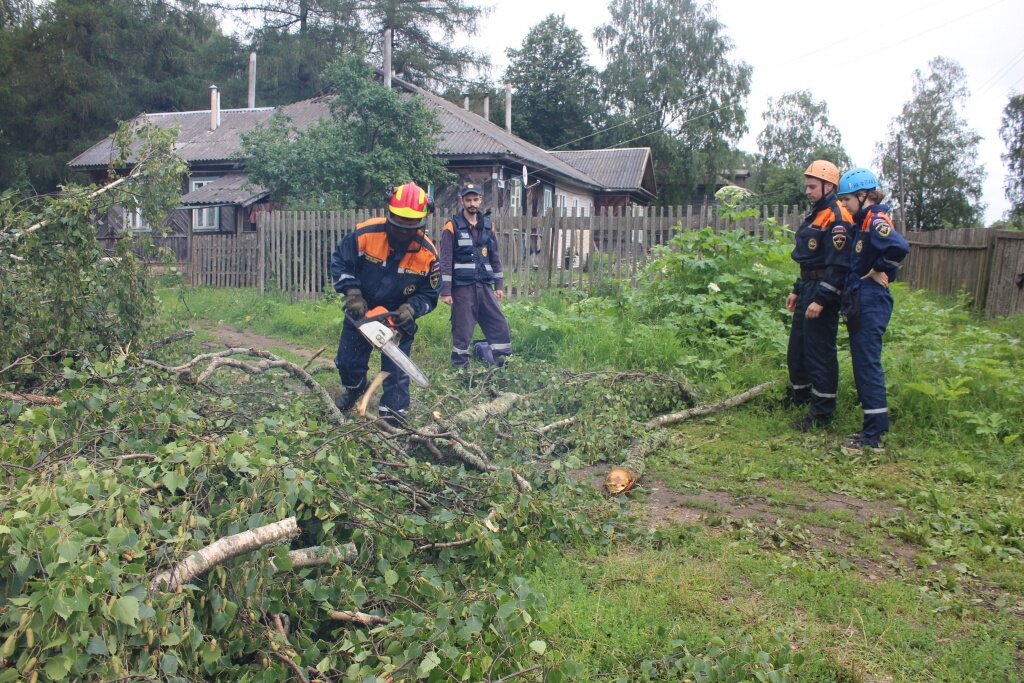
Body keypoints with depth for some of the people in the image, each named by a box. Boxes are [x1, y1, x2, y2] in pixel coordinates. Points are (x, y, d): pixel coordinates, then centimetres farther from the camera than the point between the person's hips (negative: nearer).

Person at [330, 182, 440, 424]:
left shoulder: (428, 253, -22)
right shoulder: (366, 233, -25)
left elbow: (429, 295, -11)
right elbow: (339, 262, -12)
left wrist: (411, 309, -29)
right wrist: (352, 293, -24)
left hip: (398, 317, -1)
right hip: (361, 311, 2)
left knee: (396, 369, -7)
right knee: (348, 361, 15)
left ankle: (393, 418, 4)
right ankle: (354, 387, 48)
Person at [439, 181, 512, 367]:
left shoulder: (488, 225, 11)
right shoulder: (452, 227, -4)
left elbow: (495, 257, 16)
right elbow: (446, 261, -8)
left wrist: (499, 285, 12)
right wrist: (445, 291, -13)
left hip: (485, 285, 5)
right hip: (462, 287, -4)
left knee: (499, 324, 1)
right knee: (462, 329, 0)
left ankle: (503, 364, 12)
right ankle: (459, 368, 11)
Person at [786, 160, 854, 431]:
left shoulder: (837, 218, -15)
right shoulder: (814, 214, 17)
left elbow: (838, 265, -21)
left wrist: (821, 300, -23)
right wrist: (797, 290, 21)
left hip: (823, 290, -10)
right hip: (808, 287, 10)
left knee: (819, 353, -5)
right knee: (797, 347, 17)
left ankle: (821, 413, 4)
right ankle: (798, 397, 32)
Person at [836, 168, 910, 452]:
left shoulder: (875, 221, -14)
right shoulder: (863, 222, 15)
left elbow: (899, 246, -32)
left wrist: (879, 273, -19)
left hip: (871, 304, -10)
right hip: (860, 303, 10)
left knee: (868, 366, -7)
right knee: (863, 365, 13)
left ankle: (874, 436, -1)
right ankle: (871, 429, 21)